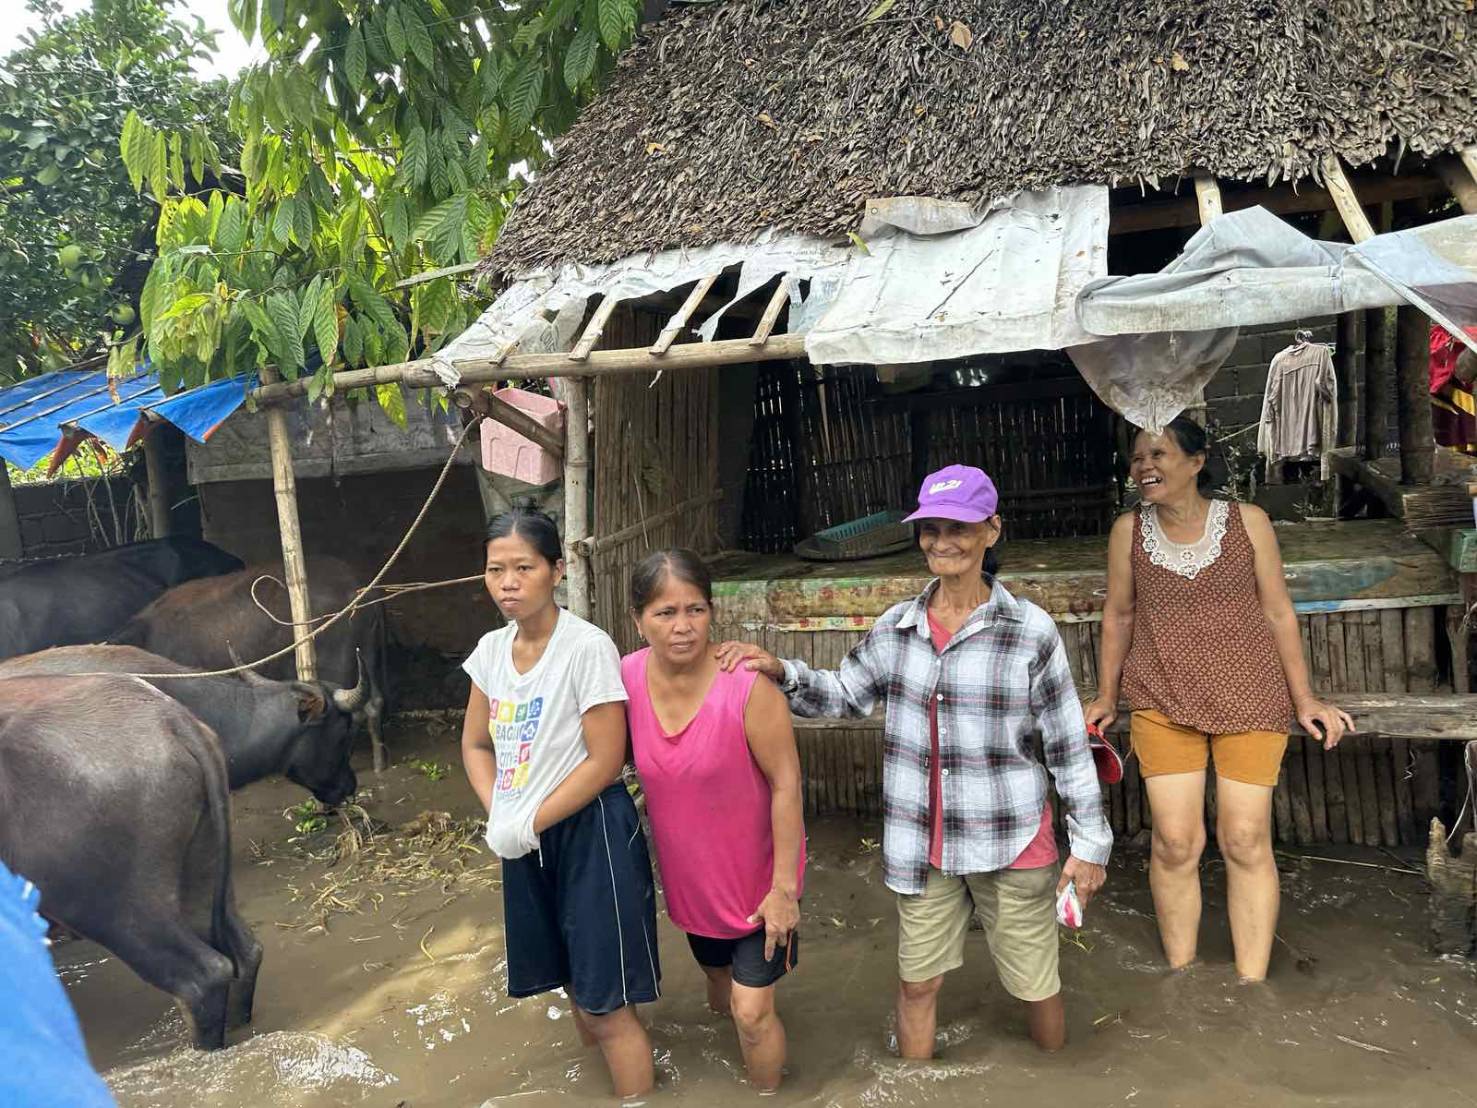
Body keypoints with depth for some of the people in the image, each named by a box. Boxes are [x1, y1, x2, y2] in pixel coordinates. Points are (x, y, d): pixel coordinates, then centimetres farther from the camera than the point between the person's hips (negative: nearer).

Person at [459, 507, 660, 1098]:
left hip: (590, 832, -7)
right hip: (525, 840, 7)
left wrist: (528, 825, -15)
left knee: (606, 1004, 1)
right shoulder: (491, 649, 2)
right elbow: (476, 745, 12)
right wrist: (499, 817, -4)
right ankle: (601, 1084, 44)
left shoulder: (588, 647, -18)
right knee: (575, 984, 23)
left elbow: (605, 761, -18)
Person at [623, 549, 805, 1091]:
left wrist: (783, 886, -18)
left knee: (752, 1010, 1)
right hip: (688, 877, 5)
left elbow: (786, 785, -21)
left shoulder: (748, 685, -28)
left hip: (757, 877, -5)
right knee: (720, 989, 26)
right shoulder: (626, 678, -13)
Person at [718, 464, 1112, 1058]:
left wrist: (1090, 842, -2)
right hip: (922, 842, 3)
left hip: (1012, 841, -3)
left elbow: (1069, 745, -5)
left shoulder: (1030, 630, -11)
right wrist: (780, 671, -7)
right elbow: (844, 694, 11)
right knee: (916, 983, 16)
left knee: (1036, 985, 14)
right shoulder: (897, 626, -1)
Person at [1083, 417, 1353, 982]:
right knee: (1175, 841, -2)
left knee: (1246, 840, 1)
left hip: (1249, 698, 0)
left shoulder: (1247, 521, 0)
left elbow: (1277, 612, 5)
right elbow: (1118, 616, 10)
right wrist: (1106, 697, 13)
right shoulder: (1129, 530, 2)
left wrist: (1304, 698, 6)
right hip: (1162, 701, 1)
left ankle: (1252, 986, 13)